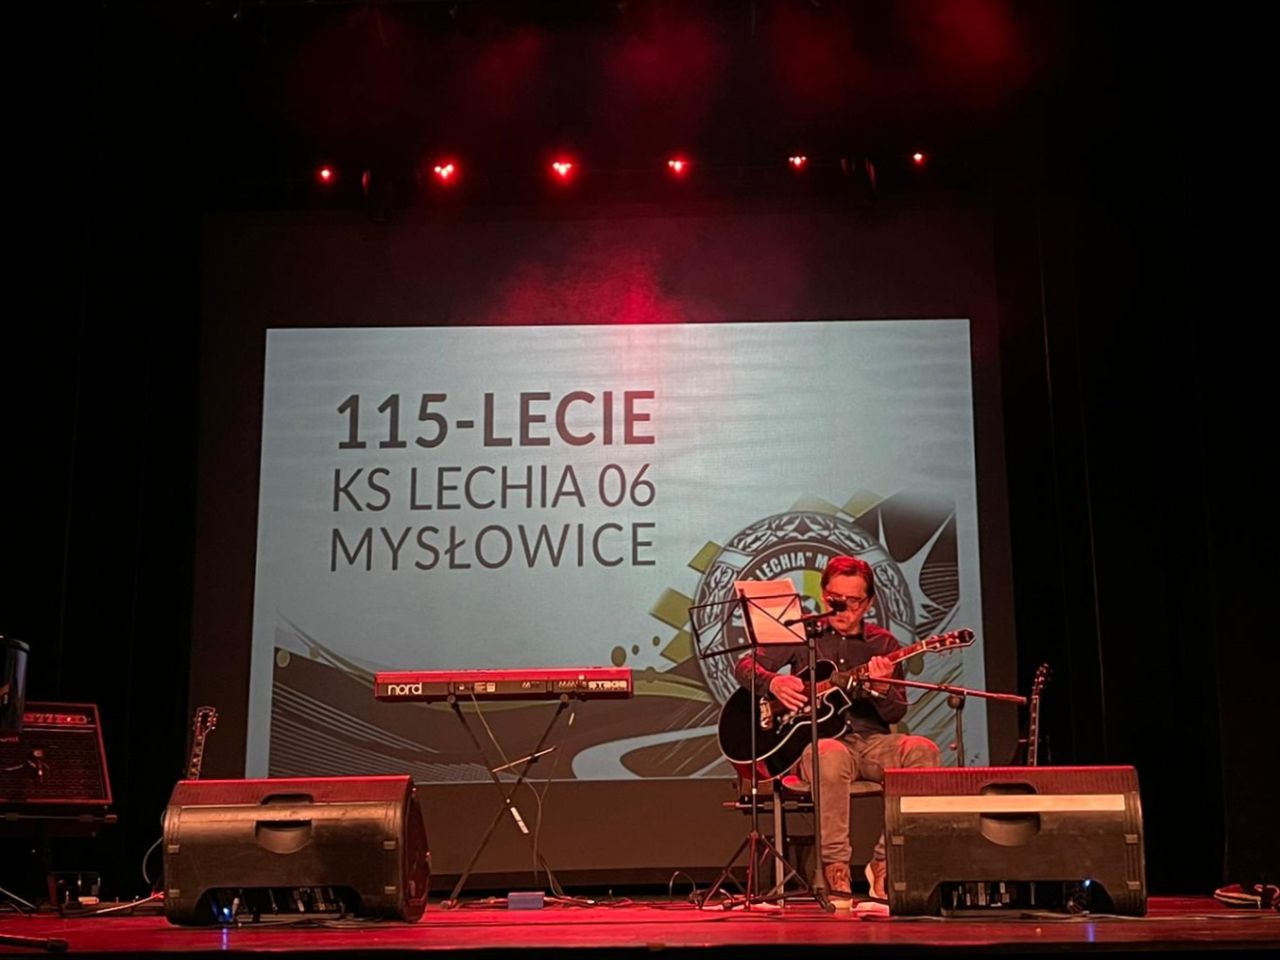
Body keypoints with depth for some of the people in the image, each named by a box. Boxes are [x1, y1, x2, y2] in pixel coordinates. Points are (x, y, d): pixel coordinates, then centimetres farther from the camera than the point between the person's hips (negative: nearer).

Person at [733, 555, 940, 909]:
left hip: (871, 741, 3)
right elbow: (746, 666, 5)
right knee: (831, 757, -40)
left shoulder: (883, 644, 11)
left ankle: (885, 865, -21)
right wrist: (774, 683, -16)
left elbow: (896, 713, 3)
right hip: (815, 737, -2)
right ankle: (836, 872, -30)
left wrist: (882, 688, -20)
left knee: (922, 751, -29)